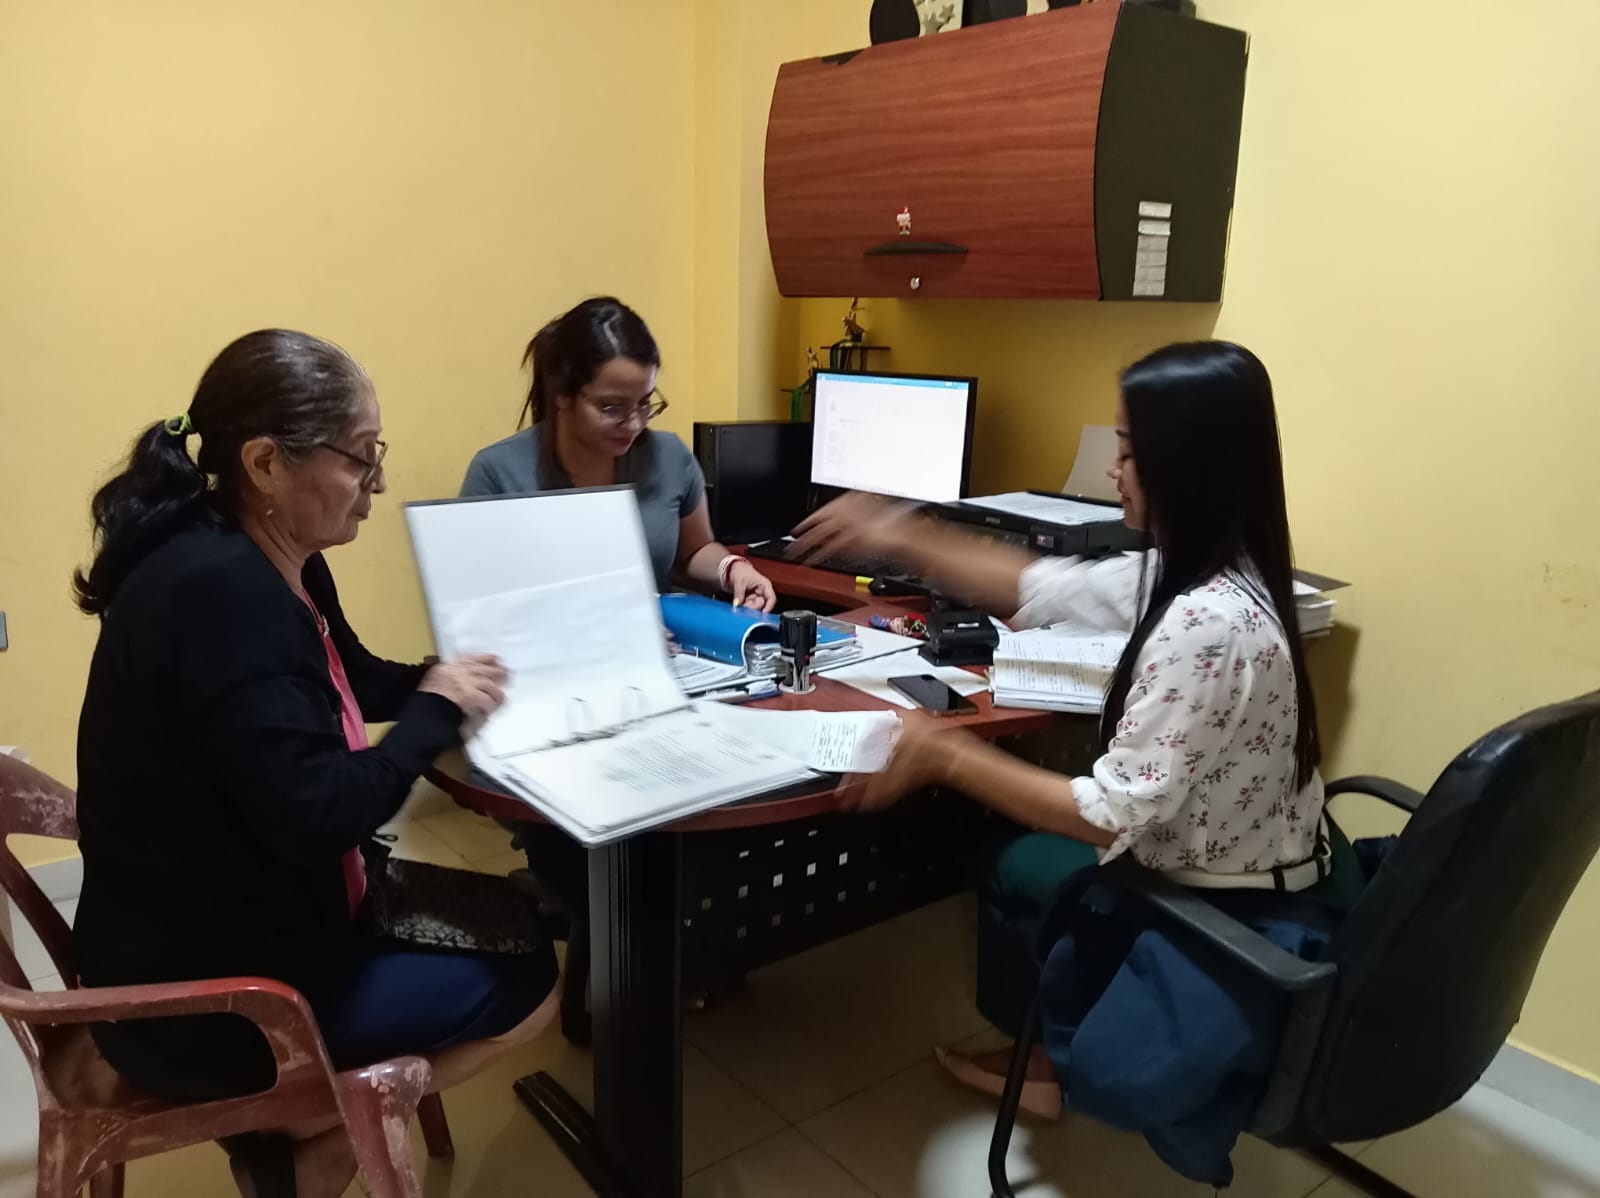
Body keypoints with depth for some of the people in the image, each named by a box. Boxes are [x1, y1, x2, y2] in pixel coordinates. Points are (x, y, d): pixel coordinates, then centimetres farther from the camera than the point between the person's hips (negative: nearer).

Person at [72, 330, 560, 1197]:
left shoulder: (270, 569, 4)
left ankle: (298, 1116, 18)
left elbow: (354, 683, 18)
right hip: (196, 992, -9)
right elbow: (317, 816, -31)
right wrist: (436, 713, -17)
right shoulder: (221, 593, -28)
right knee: (523, 982, -3)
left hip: (235, 925, 10)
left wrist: (450, 678, 0)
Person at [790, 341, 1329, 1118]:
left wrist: (942, 753, -27)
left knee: (1013, 862, 12)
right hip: (1243, 872, 8)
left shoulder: (1204, 625, -34)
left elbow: (1114, 818, -31)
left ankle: (1050, 1060, 35)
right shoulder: (1196, 571, -5)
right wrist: (899, 538, 1)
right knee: (1031, 827, 21)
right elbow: (1044, 589, 5)